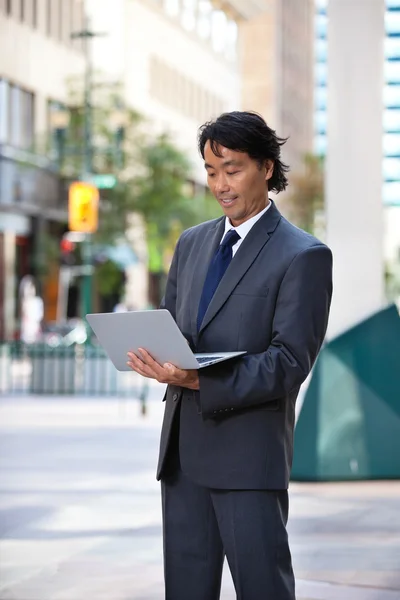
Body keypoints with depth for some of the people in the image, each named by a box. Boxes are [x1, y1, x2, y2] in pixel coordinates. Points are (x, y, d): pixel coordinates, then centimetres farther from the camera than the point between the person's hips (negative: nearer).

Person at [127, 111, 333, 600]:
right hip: (183, 449, 6)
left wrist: (200, 381, -25)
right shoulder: (192, 243, 16)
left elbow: (291, 361, -13)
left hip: (249, 453, -6)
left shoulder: (304, 256, -6)